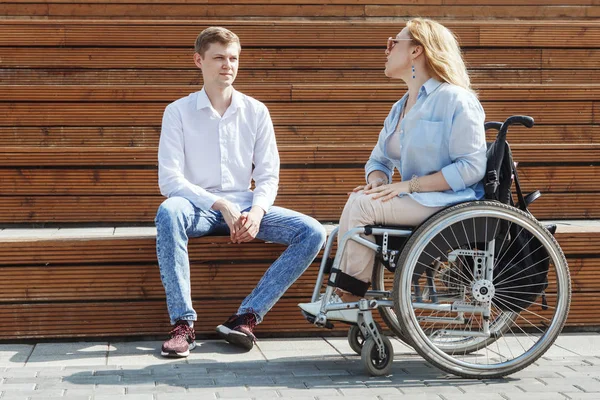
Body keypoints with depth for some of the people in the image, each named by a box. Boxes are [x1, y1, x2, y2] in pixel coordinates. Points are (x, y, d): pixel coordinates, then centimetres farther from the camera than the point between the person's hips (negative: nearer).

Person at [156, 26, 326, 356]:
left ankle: (247, 315, -22)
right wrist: (221, 205, -20)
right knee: (169, 212, -38)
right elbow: (169, 179, -8)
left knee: (312, 232, -19)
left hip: (245, 207, 3)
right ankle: (183, 322, -33)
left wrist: (257, 211, -16)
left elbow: (268, 175, 6)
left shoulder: (256, 112, 8)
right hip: (198, 207, -3)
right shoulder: (179, 112, 1)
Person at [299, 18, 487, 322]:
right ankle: (349, 301, -18)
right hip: (417, 204, 8)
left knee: (362, 203, -23)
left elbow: (471, 166, -17)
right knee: (360, 201, -16)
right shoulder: (400, 108, 19)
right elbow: (379, 160, 20)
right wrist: (378, 181, -7)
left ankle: (347, 298, -15)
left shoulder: (455, 100, -9)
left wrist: (408, 185, -20)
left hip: (449, 203, -8)